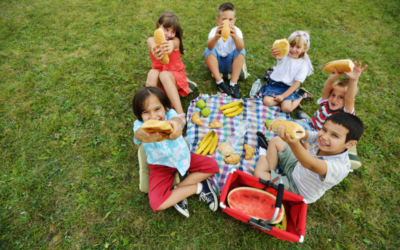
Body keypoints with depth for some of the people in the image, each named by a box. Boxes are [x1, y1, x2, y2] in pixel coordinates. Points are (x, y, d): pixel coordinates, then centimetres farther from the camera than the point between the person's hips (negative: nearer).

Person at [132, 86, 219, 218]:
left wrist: (175, 124, -75)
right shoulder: (140, 124, -22)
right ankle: (198, 187, -5)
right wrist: (143, 136, -76)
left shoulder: (169, 114, -21)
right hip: (161, 166, -1)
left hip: (183, 157, 2)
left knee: (212, 165, -12)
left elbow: (177, 119, -47)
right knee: (156, 203, -22)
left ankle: (177, 190, -6)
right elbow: (138, 133, -49)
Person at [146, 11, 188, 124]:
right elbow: (154, 46, -32)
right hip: (158, 79, 2)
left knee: (164, 75, -35)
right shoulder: (151, 40, -5)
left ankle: (180, 115, -43)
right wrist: (155, 51, -58)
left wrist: (170, 45, -62)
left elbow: (172, 43, -36)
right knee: (153, 73, -31)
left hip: (174, 77, -1)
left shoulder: (175, 40, -8)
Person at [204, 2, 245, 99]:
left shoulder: (236, 31, -14)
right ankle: (219, 81, -24)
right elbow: (209, 46, -38)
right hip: (217, 62, 0)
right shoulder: (215, 31, -15)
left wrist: (235, 36, -56)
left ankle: (233, 83, -27)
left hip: (231, 63, 0)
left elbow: (240, 48, -35)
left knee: (241, 51, -25)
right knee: (208, 51, -26)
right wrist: (216, 37, -60)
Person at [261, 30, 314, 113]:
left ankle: (302, 95, 9)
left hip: (288, 88, -1)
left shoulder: (303, 64, -3)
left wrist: (283, 96, -18)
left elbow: (296, 84, -7)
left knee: (286, 108, -23)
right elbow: (277, 56, -33)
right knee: (267, 102, -24)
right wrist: (274, 54, -61)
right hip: (274, 84, 1)